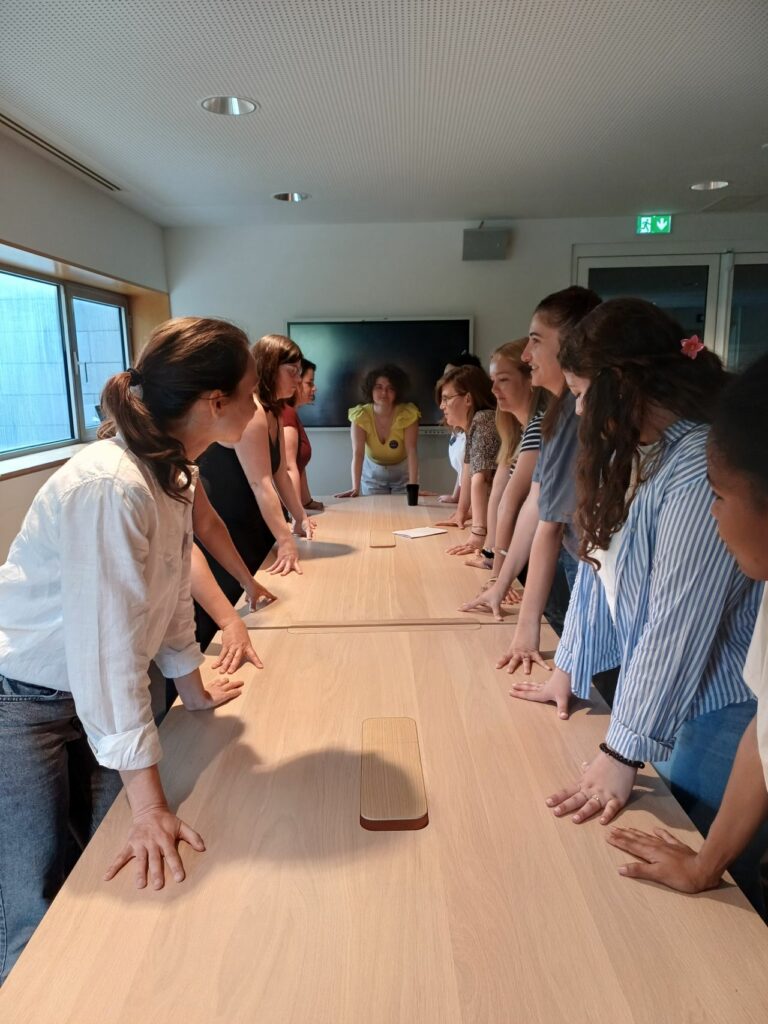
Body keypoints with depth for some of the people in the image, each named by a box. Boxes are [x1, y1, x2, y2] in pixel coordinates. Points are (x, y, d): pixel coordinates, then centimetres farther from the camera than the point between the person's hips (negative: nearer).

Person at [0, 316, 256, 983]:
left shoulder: (174, 472, -4)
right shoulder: (110, 487, -32)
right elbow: (108, 646, -32)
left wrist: (194, 691, 14)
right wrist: (149, 805, -26)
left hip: (91, 697, 8)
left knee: (111, 878, 16)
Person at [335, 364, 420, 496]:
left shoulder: (407, 414, -23)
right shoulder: (361, 415, -22)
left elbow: (412, 451, -26)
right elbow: (357, 453, -28)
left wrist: (413, 487, -36)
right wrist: (355, 488, -39)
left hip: (402, 473, 0)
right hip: (373, 473, 0)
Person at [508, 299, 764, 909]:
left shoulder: (702, 469, -26)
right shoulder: (637, 452, 4)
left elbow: (677, 627, -27)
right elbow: (599, 561, 6)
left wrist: (624, 753, -22)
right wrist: (569, 670, 8)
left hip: (714, 714, -8)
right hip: (664, 700, 8)